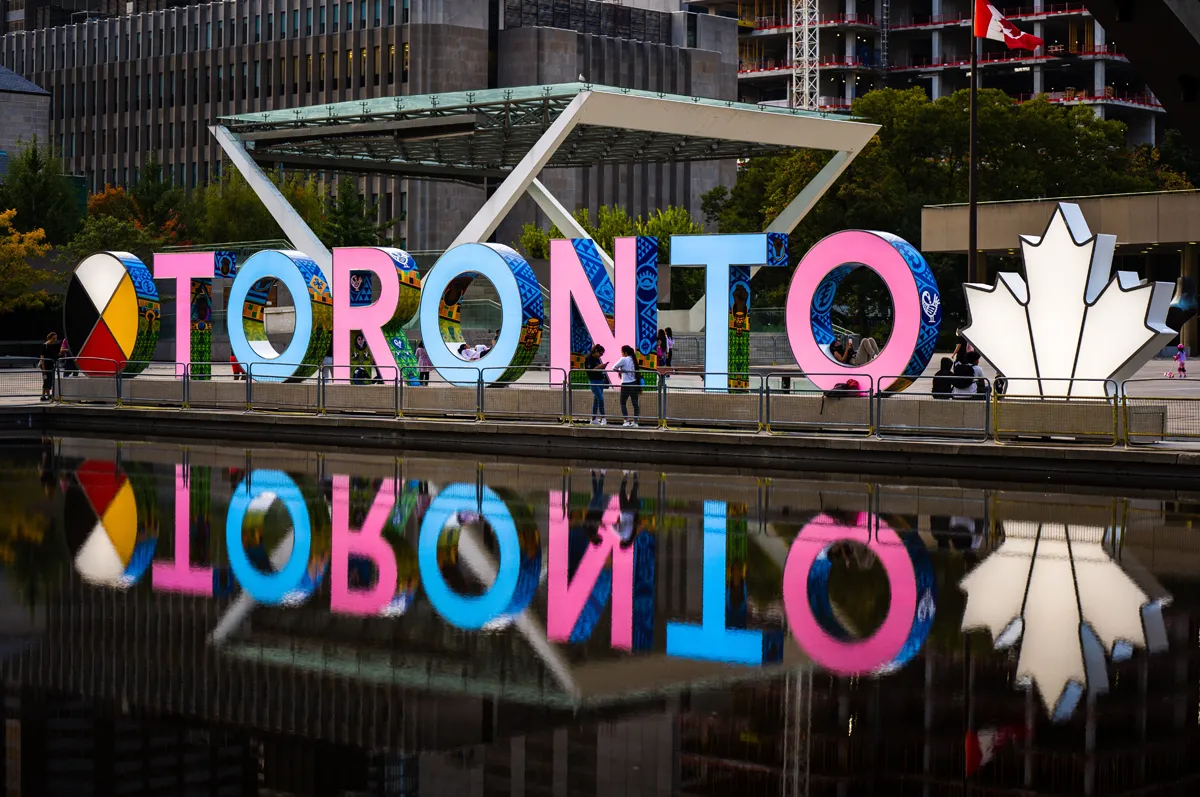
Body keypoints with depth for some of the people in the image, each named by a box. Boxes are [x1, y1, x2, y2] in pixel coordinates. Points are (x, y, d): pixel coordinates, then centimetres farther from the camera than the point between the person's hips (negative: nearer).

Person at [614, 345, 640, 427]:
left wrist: (618, 370, 10)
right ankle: (635, 421, 9)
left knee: (623, 403, 7)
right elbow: (636, 371, 9)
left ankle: (627, 420, -1)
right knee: (635, 403, 8)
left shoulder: (623, 359, -11)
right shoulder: (633, 360, 9)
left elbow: (614, 368, -9)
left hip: (626, 384, -6)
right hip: (634, 383, 6)